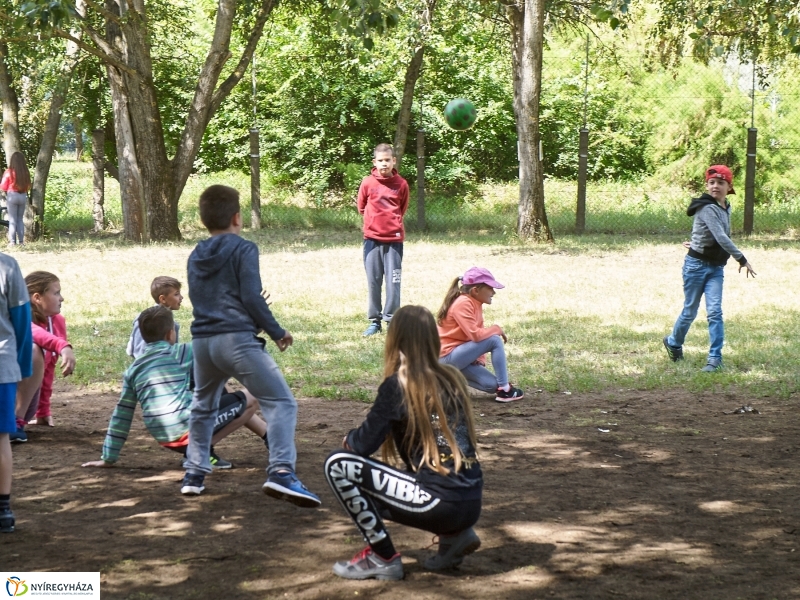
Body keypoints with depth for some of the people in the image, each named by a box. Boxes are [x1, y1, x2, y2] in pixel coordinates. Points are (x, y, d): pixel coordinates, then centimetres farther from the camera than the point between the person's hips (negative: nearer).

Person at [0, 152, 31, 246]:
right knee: (20, 219, 14)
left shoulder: (9, 172, -11)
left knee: (12, 220, 3)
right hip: (23, 196, 3)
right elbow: (28, 187, 5)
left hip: (12, 196, -3)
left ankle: (12, 241, 0)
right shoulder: (26, 172, -3)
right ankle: (21, 241, 11)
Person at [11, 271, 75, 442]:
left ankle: (16, 420, -25)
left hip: (22, 401, 5)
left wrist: (43, 411, 16)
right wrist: (63, 346, -60)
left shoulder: (57, 322, 3)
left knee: (34, 352, -25)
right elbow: (34, 332, -41)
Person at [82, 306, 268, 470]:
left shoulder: (134, 369, 16)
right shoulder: (182, 353, 1)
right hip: (188, 429, -7)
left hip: (165, 440, 7)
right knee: (249, 400, 7)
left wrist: (109, 458, 21)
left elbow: (122, 413, 17)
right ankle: (205, 449, 3)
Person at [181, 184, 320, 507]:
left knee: (202, 408, 27)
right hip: (237, 339, -7)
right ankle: (281, 472, -25)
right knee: (280, 402, -8)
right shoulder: (243, 249, -3)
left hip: (202, 341, 7)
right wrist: (277, 332, 0)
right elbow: (252, 297, -11)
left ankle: (194, 474, 29)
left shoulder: (195, 257, 16)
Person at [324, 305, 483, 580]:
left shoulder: (397, 385, -7)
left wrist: (348, 439, 17)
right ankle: (454, 535, 16)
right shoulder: (452, 378, 12)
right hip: (471, 504, 7)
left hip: (440, 502, -7)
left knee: (338, 464, -2)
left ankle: (382, 558, 3)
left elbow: (363, 445, -6)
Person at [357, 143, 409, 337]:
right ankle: (374, 321, 11)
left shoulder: (401, 184, -1)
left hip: (394, 239, 0)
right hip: (372, 238, 0)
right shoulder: (368, 183, -2)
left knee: (393, 281, -2)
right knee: (373, 281, 5)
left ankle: (391, 319, 5)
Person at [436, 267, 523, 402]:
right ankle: (504, 390, -16)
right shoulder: (463, 304, -19)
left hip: (458, 358, 9)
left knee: (492, 385, -5)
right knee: (495, 340, -20)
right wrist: (496, 329, -12)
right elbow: (475, 335, -28)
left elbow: (479, 333, 12)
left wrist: (480, 358, -3)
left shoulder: (475, 303, 10)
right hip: (449, 356, -9)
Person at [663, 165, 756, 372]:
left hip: (716, 268, 5)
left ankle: (715, 357, -9)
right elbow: (720, 237, -25)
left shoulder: (725, 208, 8)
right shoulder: (706, 208, -17)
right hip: (697, 265, -5)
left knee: (714, 311, -8)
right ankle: (674, 343, 31)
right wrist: (741, 259, -25)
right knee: (690, 311, 6)